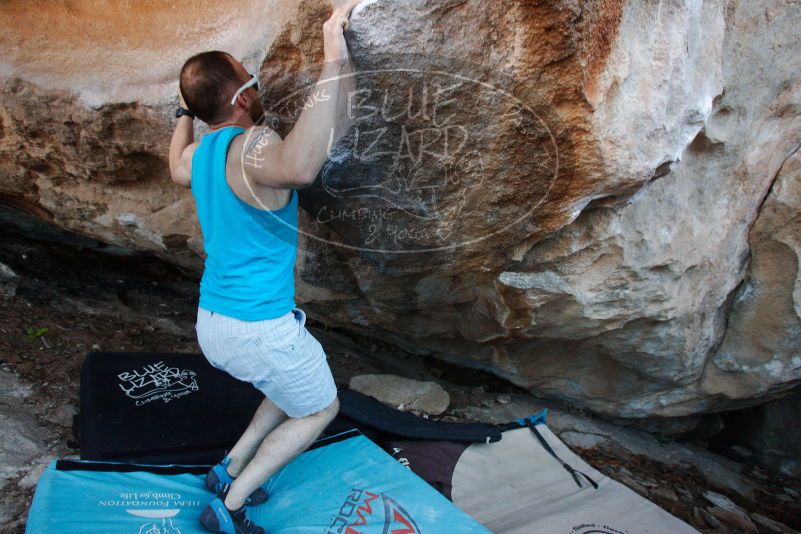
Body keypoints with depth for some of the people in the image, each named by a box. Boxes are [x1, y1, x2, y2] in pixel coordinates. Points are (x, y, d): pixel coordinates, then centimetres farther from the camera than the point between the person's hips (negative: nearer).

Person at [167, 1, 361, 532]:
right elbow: (299, 167, -49)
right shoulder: (250, 147, -24)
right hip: (257, 328, -9)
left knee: (297, 385, 30)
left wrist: (185, 114, 37)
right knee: (321, 410, 15)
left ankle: (230, 467, 32)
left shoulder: (201, 151, 4)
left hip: (213, 322, 9)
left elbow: (176, 169, 30)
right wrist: (334, 62, -43)